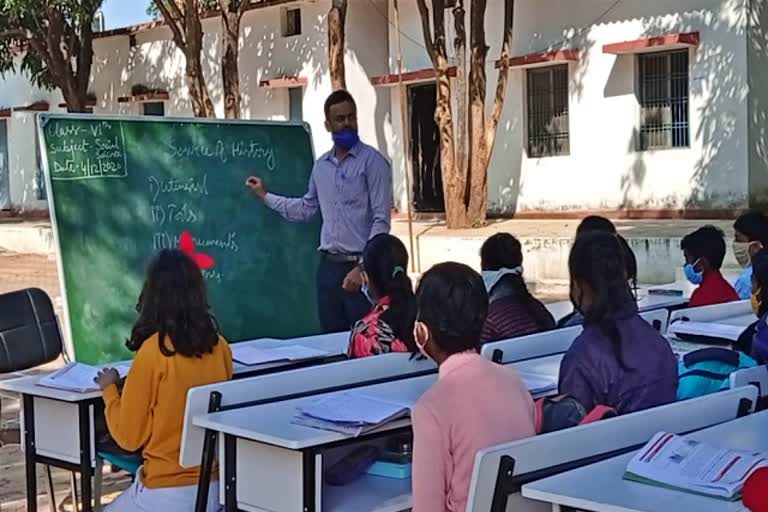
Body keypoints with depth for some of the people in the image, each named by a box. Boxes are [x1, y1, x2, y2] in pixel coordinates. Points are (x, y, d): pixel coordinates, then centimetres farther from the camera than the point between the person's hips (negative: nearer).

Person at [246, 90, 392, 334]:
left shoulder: (372, 161, -7)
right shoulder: (321, 166, 12)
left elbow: (381, 220, -11)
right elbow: (306, 209, 24)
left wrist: (362, 267, -17)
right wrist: (265, 196, 21)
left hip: (359, 266, -6)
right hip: (329, 265, 6)